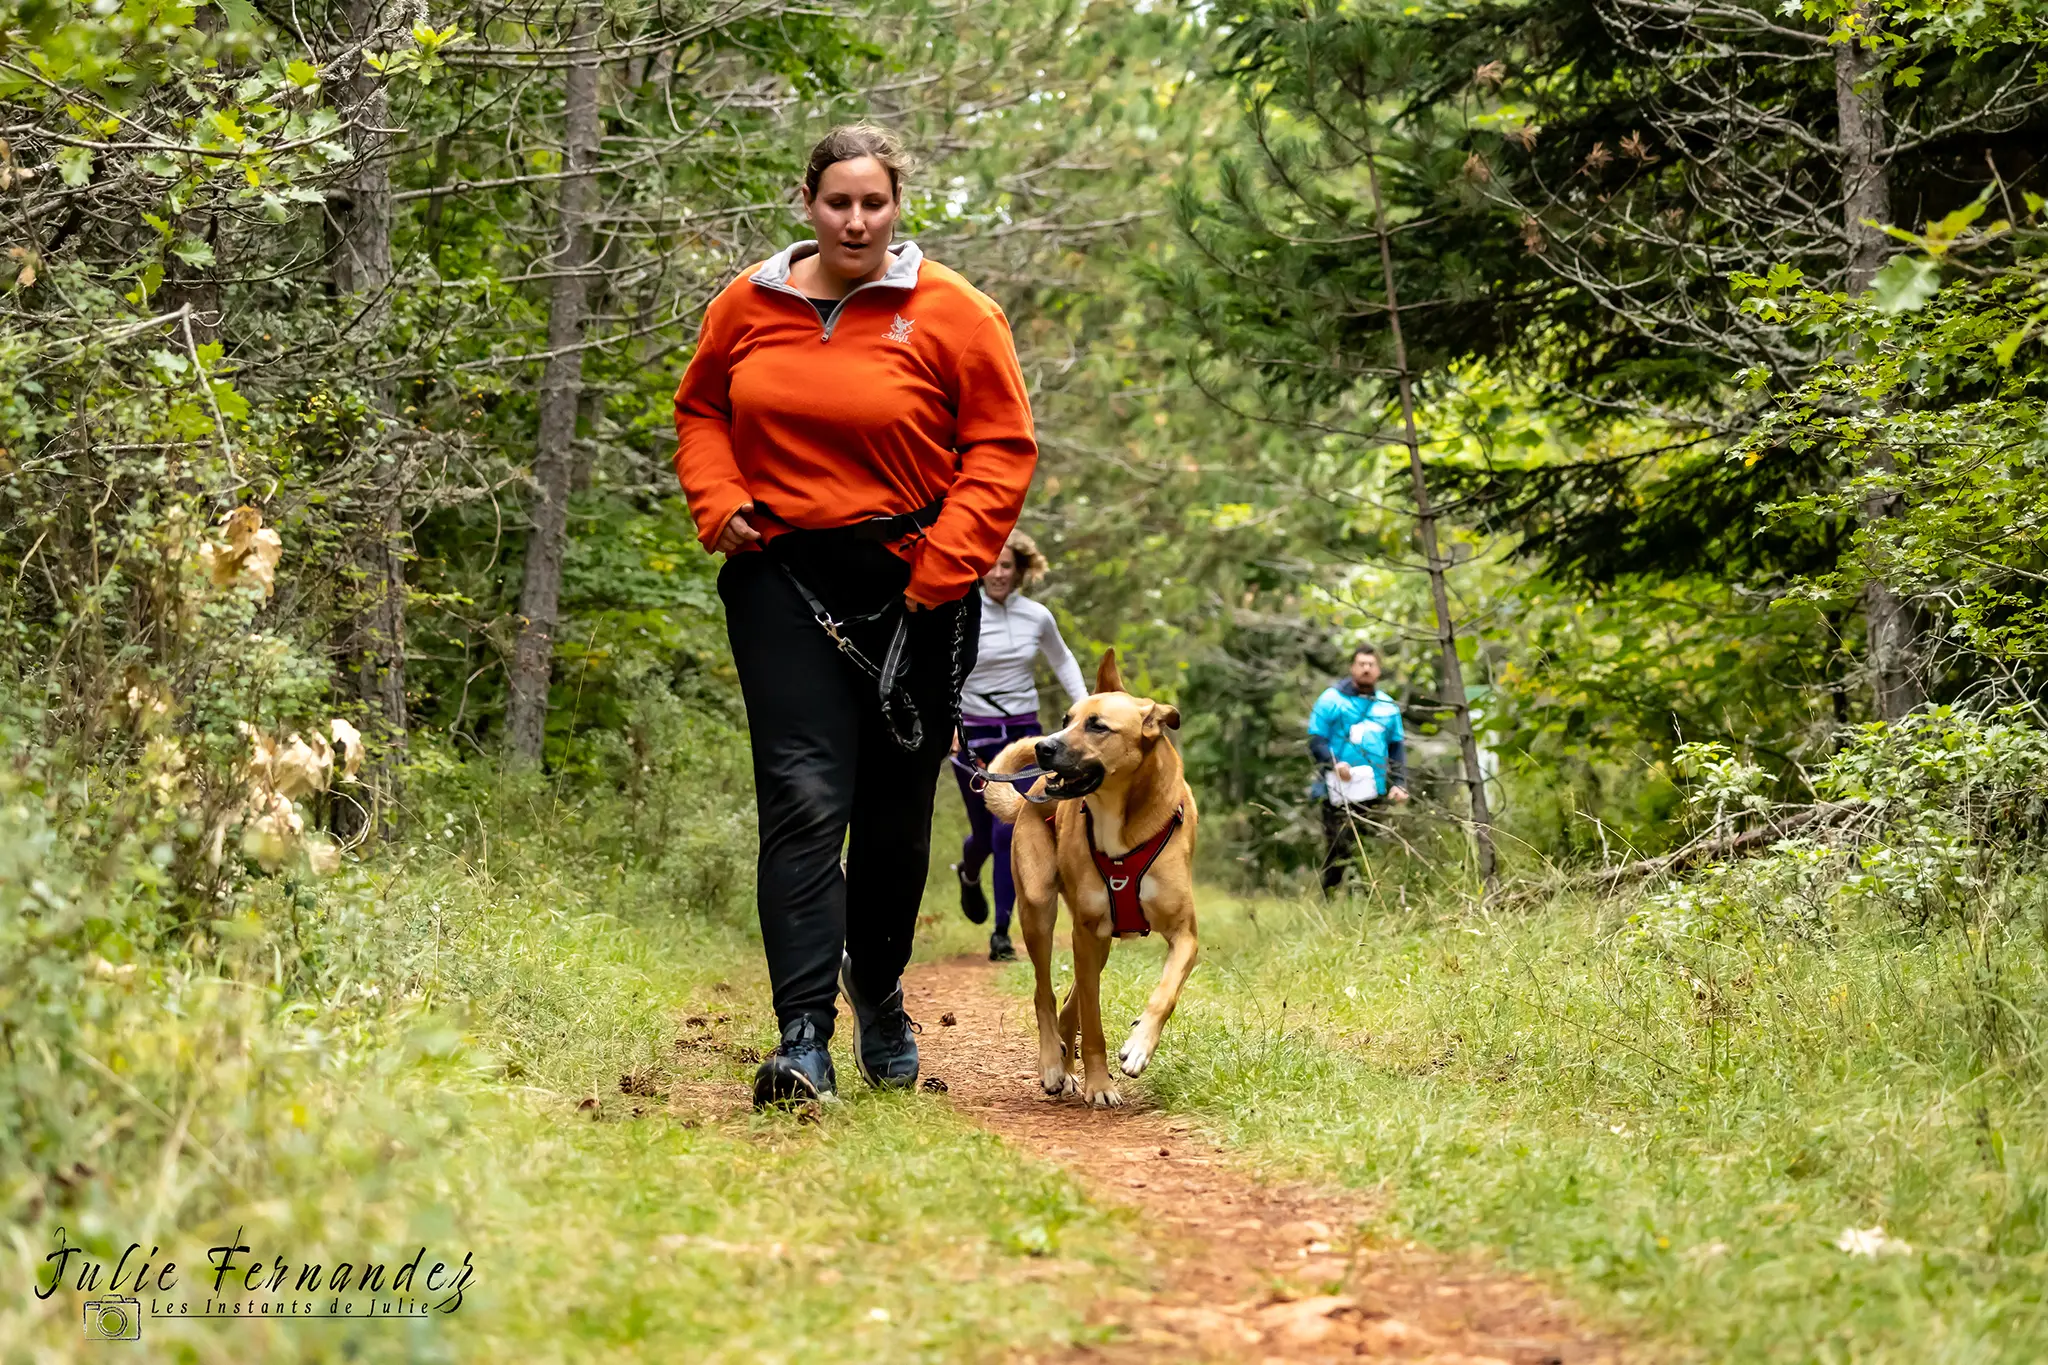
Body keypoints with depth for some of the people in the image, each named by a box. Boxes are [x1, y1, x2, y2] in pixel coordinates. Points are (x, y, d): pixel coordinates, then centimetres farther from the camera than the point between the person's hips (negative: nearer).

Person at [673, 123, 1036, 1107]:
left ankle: (878, 993, 35)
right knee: (803, 800, -12)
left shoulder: (951, 314, -4)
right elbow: (699, 410, 19)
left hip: (912, 591, 0)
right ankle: (803, 1038, -15)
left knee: (895, 815, 11)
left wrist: (944, 565, -12)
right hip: (781, 580, 0)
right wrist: (719, 501, 1)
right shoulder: (749, 306, 4)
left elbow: (1002, 447, -3)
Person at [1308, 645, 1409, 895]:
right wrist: (1334, 763, -20)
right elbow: (1316, 740, -1)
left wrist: (1399, 784, 6)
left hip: (1376, 793, 4)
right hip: (1340, 792, -4)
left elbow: (1397, 747, 19)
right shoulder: (1332, 699, 1)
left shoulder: (1387, 705, 15)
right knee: (1338, 851, -8)